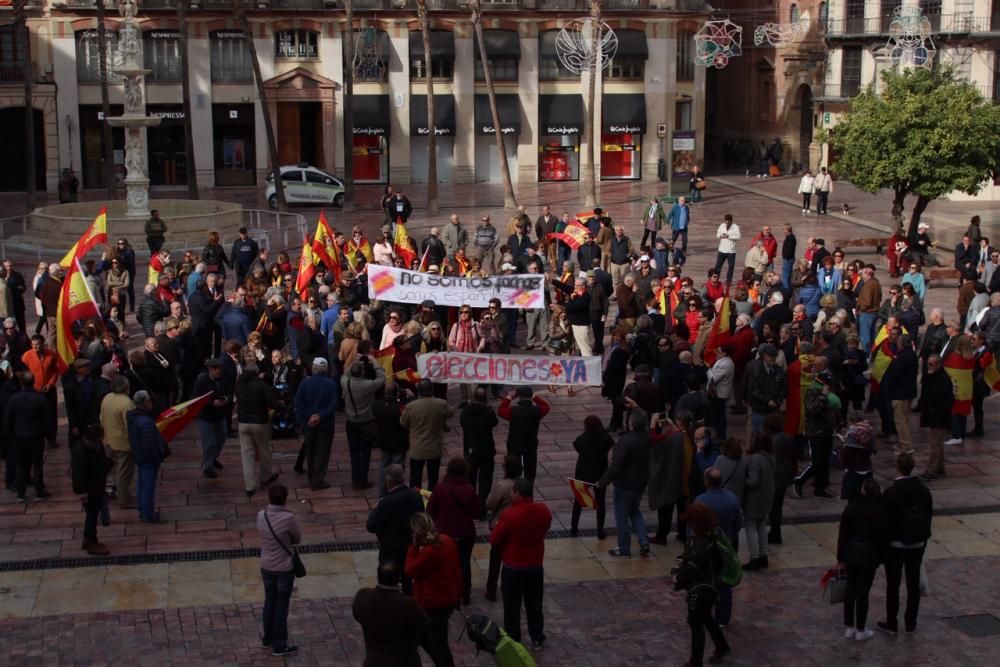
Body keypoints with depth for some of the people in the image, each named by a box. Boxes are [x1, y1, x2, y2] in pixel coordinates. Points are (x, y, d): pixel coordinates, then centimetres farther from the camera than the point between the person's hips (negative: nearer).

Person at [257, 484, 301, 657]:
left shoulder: (261, 516, -9)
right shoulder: (288, 518, -25)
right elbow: (298, 539, -9)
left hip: (266, 567, 5)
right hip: (284, 568, -5)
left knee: (269, 602, 21)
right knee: (281, 606, 7)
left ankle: (268, 638, 35)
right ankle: (279, 646, 17)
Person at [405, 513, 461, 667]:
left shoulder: (429, 551, -27)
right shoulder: (447, 541, 1)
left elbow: (410, 571, -15)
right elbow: (456, 569, 9)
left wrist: (414, 547, -13)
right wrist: (458, 593, 19)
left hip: (434, 604, -9)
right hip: (449, 599, 9)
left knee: (437, 642, 4)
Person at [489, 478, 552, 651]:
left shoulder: (509, 515, -25)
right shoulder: (544, 511, -9)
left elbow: (494, 540, -15)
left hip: (513, 567, -4)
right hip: (536, 565, 5)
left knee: (512, 606, 11)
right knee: (534, 604, 19)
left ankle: (513, 641, 19)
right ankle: (537, 640, 28)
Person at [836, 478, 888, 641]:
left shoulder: (851, 508, -6)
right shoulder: (880, 512, -15)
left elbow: (842, 534, -2)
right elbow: (883, 537, -9)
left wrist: (840, 557, 7)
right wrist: (882, 557, 6)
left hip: (851, 553, 3)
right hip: (869, 555, -3)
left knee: (850, 590, 13)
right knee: (863, 592, 4)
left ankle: (849, 628, 21)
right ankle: (860, 631, 12)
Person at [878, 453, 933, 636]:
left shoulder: (890, 492, -18)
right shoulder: (924, 490, -4)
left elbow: (885, 520, -14)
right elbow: (929, 516, 4)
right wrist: (924, 538, 15)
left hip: (896, 544, -4)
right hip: (917, 544, 4)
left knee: (893, 585, 7)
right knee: (913, 584, 12)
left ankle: (891, 623, 14)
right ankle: (910, 624, 19)